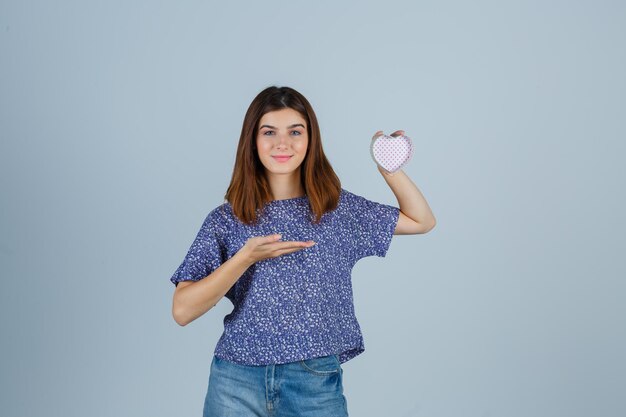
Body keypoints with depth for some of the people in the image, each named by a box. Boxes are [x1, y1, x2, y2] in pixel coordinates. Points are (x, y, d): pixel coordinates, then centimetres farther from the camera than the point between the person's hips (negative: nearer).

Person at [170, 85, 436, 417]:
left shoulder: (338, 209, 5)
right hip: (237, 381, -1)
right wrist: (246, 257, -21)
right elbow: (182, 311, -9)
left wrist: (389, 168, -3)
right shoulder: (226, 220, -1)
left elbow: (421, 221, 13)